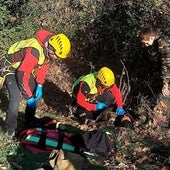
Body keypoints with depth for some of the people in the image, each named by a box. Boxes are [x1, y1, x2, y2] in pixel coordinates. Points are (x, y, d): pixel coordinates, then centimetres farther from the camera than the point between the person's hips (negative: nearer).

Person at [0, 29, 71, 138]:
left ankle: (29, 122, 22)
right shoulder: (35, 51, -39)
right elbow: (22, 74, -37)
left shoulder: (49, 51, -14)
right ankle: (11, 130, -4)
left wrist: (39, 86, -11)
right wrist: (28, 97, -29)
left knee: (36, 94, 5)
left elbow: (44, 67, 1)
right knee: (16, 98, -18)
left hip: (26, 68, 8)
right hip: (11, 68, -8)